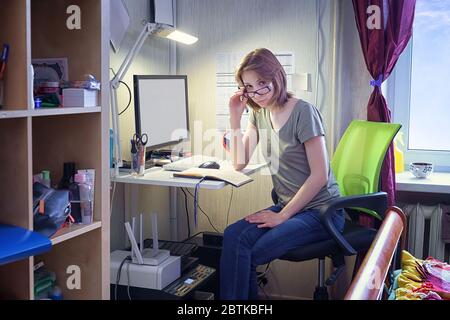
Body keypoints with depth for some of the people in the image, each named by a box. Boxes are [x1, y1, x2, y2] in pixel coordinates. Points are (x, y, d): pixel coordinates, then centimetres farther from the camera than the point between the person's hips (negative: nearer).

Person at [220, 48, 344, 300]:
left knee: (247, 254, -24)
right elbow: (240, 163, 8)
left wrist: (283, 215, -14)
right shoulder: (260, 113, 10)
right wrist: (235, 118, 0)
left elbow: (320, 175, -16)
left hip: (321, 210, -6)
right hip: (288, 207, 6)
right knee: (233, 236, -22)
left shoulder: (303, 112, -13)